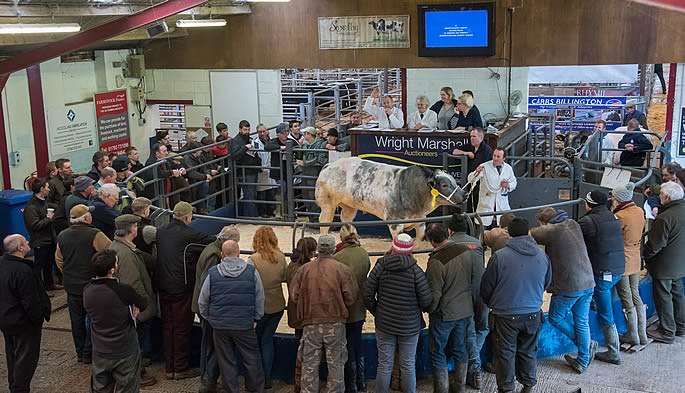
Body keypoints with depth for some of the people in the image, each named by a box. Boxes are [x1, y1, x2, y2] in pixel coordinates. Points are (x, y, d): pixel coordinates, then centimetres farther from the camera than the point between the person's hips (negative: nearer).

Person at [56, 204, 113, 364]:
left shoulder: (62, 236, 1)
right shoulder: (95, 235, -19)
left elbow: (59, 260, 11)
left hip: (71, 286, 5)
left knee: (77, 320, 15)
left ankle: (80, 353, 25)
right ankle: (88, 354, 13)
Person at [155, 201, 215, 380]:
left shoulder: (160, 231, 4)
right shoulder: (189, 234, -16)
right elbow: (214, 241, -12)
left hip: (162, 286, 6)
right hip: (182, 288, -6)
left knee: (167, 326, 14)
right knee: (182, 328, 5)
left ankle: (169, 367, 22)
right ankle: (181, 369, 14)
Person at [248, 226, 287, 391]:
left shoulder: (253, 260, -19)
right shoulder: (281, 257, -6)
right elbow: (285, 277, 6)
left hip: (261, 307, -4)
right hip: (278, 306, 4)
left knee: (255, 340, 16)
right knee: (267, 339, 16)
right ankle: (267, 378, 18)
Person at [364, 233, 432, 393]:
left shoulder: (380, 267, -7)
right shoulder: (415, 270, -12)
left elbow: (368, 296, -4)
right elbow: (427, 301, -11)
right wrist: (419, 310, 11)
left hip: (384, 325, 1)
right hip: (410, 326, -1)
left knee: (384, 366, 9)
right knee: (408, 366, 10)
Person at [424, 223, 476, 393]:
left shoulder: (436, 261, -27)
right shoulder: (466, 250, -8)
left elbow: (434, 294, -20)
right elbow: (477, 278, 3)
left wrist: (429, 310, 0)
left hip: (444, 314, -6)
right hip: (465, 310, 6)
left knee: (438, 353, 10)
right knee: (459, 348, 21)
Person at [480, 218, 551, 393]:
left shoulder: (499, 256, -18)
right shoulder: (542, 256, -5)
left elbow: (486, 287, -7)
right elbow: (546, 283, 12)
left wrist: (492, 304, 13)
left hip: (506, 314, -3)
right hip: (533, 313, 4)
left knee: (506, 353, 11)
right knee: (528, 352, 19)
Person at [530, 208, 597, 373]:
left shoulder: (551, 231, -13)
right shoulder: (573, 225, 8)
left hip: (568, 287, -7)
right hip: (588, 283, 7)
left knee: (555, 318, 14)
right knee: (581, 322, 15)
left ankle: (587, 345, 11)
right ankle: (583, 362, 21)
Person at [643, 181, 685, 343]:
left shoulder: (665, 218, -27)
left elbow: (655, 244, -21)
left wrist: (646, 257, -5)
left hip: (664, 266, -8)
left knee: (663, 297, 4)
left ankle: (667, 332, 12)